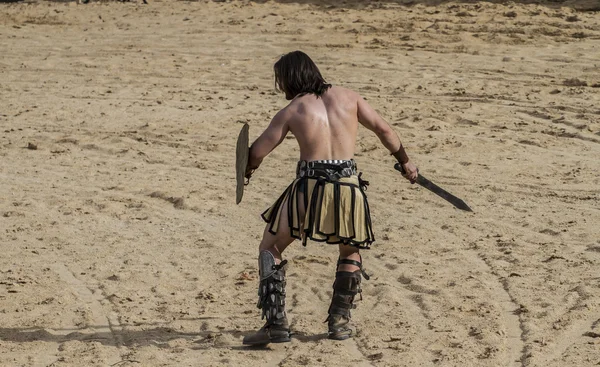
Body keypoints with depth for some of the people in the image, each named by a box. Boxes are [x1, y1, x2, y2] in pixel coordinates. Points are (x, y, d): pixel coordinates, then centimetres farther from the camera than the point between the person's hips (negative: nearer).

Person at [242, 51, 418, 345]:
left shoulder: (291, 111, 5)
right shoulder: (348, 97, 12)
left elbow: (256, 153, 6)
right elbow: (383, 129, 15)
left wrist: (248, 170, 28)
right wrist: (405, 161, 29)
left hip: (309, 187, -3)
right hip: (348, 186, 3)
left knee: (270, 248, 15)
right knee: (351, 252, 30)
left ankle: (275, 323, 4)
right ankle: (339, 319, 25)